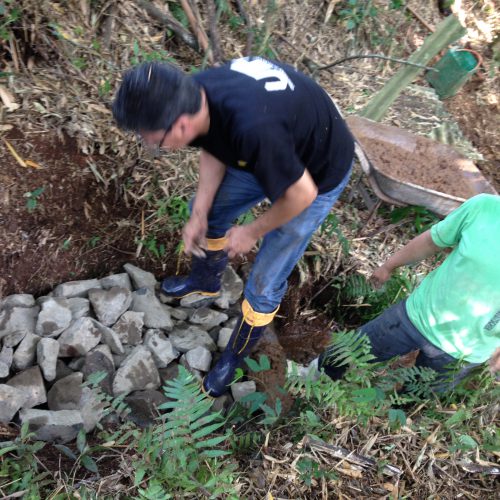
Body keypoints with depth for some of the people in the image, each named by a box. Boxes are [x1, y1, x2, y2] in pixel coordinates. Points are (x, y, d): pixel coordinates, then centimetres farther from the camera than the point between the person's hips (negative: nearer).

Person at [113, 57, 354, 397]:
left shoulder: (252, 129, -45)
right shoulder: (194, 94, -21)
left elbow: (302, 194, -30)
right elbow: (213, 149, -1)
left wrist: (252, 232, -15)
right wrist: (199, 214, -7)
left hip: (319, 175, -7)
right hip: (278, 152, 7)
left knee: (264, 284, -2)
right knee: (210, 209, 19)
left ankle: (234, 360, 26)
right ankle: (206, 281, 49)